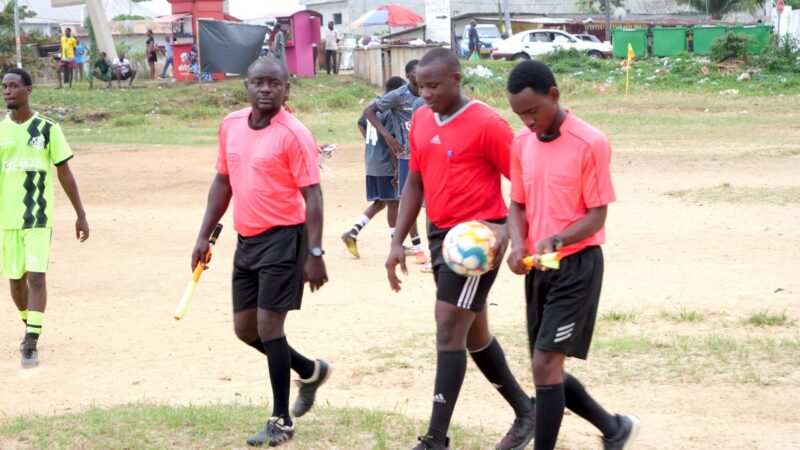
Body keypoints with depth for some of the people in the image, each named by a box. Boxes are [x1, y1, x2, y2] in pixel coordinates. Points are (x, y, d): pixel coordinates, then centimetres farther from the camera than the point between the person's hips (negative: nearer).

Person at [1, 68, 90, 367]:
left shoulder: (47, 128, -2)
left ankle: (31, 343, -14)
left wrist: (80, 215, 2)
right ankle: (30, 328, 34)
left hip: (39, 217, -3)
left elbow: (64, 172, 2)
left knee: (36, 276, -13)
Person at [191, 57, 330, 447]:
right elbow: (222, 183, 17)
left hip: (284, 238, -7)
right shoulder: (231, 126, 7)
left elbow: (312, 194, -15)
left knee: (268, 324, -7)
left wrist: (314, 254, -20)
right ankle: (310, 371, 35)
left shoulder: (293, 134, -13)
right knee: (245, 327, 11)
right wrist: (204, 235, 14)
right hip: (247, 239, 7)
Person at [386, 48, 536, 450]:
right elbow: (414, 183, 15)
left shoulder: (486, 124, -15)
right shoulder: (421, 121, 7)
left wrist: (507, 230, -25)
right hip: (440, 235, 8)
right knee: (473, 332, 16)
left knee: (449, 330, -11)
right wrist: (398, 243, 10)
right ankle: (525, 411, 33)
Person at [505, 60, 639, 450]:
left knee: (546, 363, -13)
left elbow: (597, 214, -12)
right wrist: (518, 244, -9)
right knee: (548, 370, 11)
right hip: (538, 267, 7)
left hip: (577, 264, -7)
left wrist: (557, 241, -29)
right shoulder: (522, 143, 5)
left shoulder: (590, 143, -14)